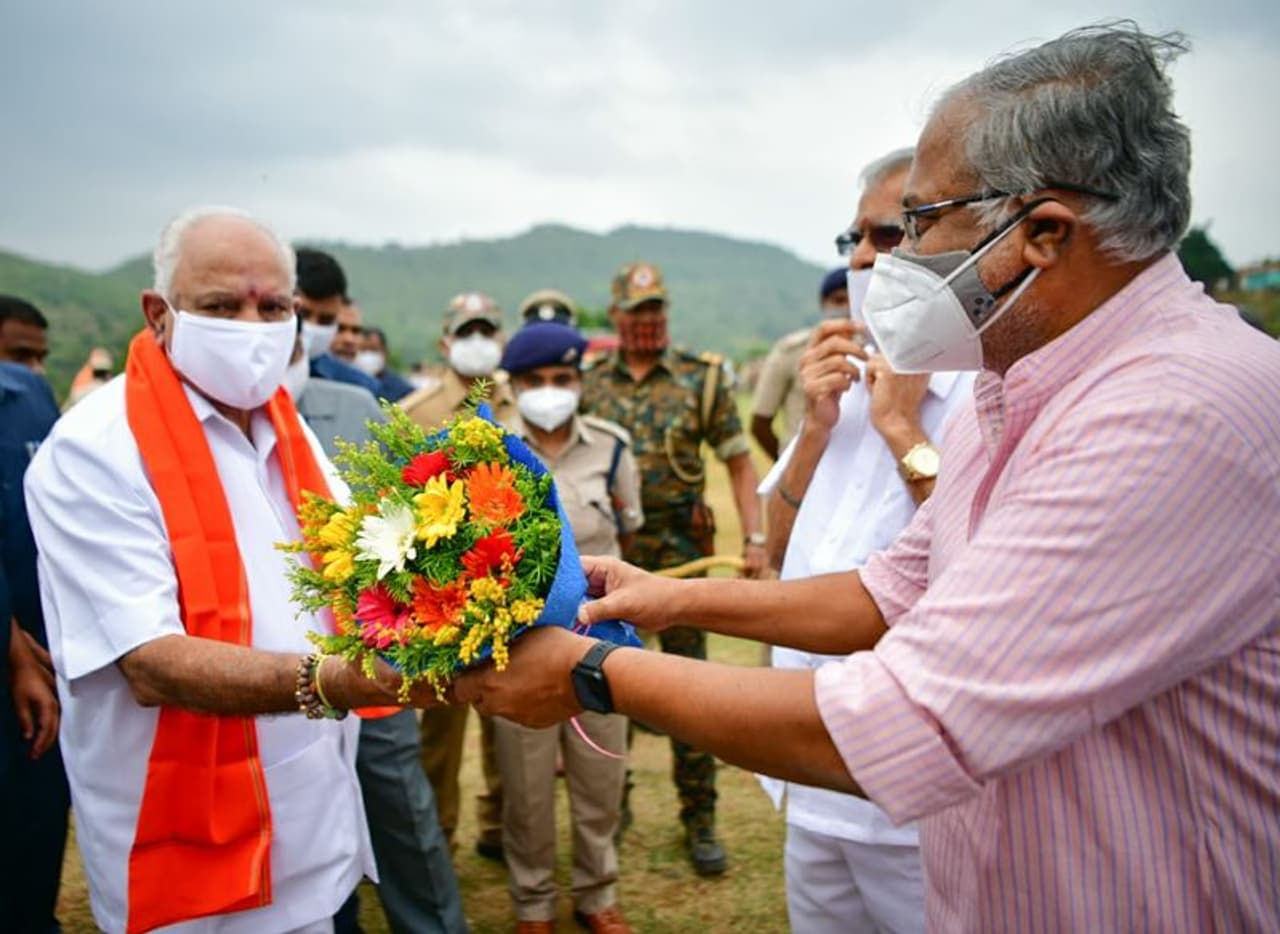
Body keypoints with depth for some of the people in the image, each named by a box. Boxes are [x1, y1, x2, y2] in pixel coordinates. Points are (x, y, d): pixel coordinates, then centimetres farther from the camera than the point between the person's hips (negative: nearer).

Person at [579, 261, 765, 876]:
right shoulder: (588, 383, 6)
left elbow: (738, 460, 0)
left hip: (680, 549, -2)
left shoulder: (702, 377, 1)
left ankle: (699, 819, 16)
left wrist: (754, 535, -8)